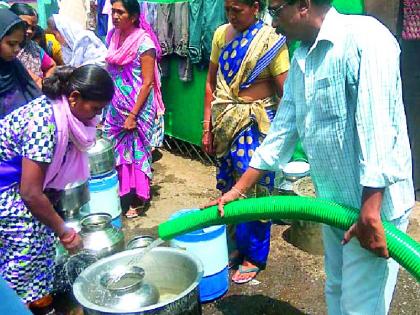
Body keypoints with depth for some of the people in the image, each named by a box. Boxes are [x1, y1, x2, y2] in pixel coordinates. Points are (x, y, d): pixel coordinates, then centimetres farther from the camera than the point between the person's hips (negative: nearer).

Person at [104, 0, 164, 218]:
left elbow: (147, 83, -16)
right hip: (116, 107, 6)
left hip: (137, 109, -6)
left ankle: (138, 200, 20)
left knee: (136, 151, 6)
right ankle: (121, 192, 28)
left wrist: (133, 115, -18)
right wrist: (107, 106, 12)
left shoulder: (144, 43, -14)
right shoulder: (114, 37, 5)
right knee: (118, 150, 12)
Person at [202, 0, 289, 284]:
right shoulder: (222, 34, 5)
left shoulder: (271, 40, -11)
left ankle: (254, 257, 20)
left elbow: (285, 94, -11)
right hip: (225, 122, 5)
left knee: (255, 190, 2)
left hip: (257, 123, -5)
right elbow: (211, 83, 9)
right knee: (229, 189, 14)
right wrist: (207, 126, 7)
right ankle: (237, 245, 33)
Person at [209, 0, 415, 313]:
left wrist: (370, 213, -26)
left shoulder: (364, 37, -17)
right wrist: (238, 190, 11)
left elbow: (377, 129, -24)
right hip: (333, 202, 8)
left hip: (373, 204, -8)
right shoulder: (300, 59, 9)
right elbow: (282, 131, 12)